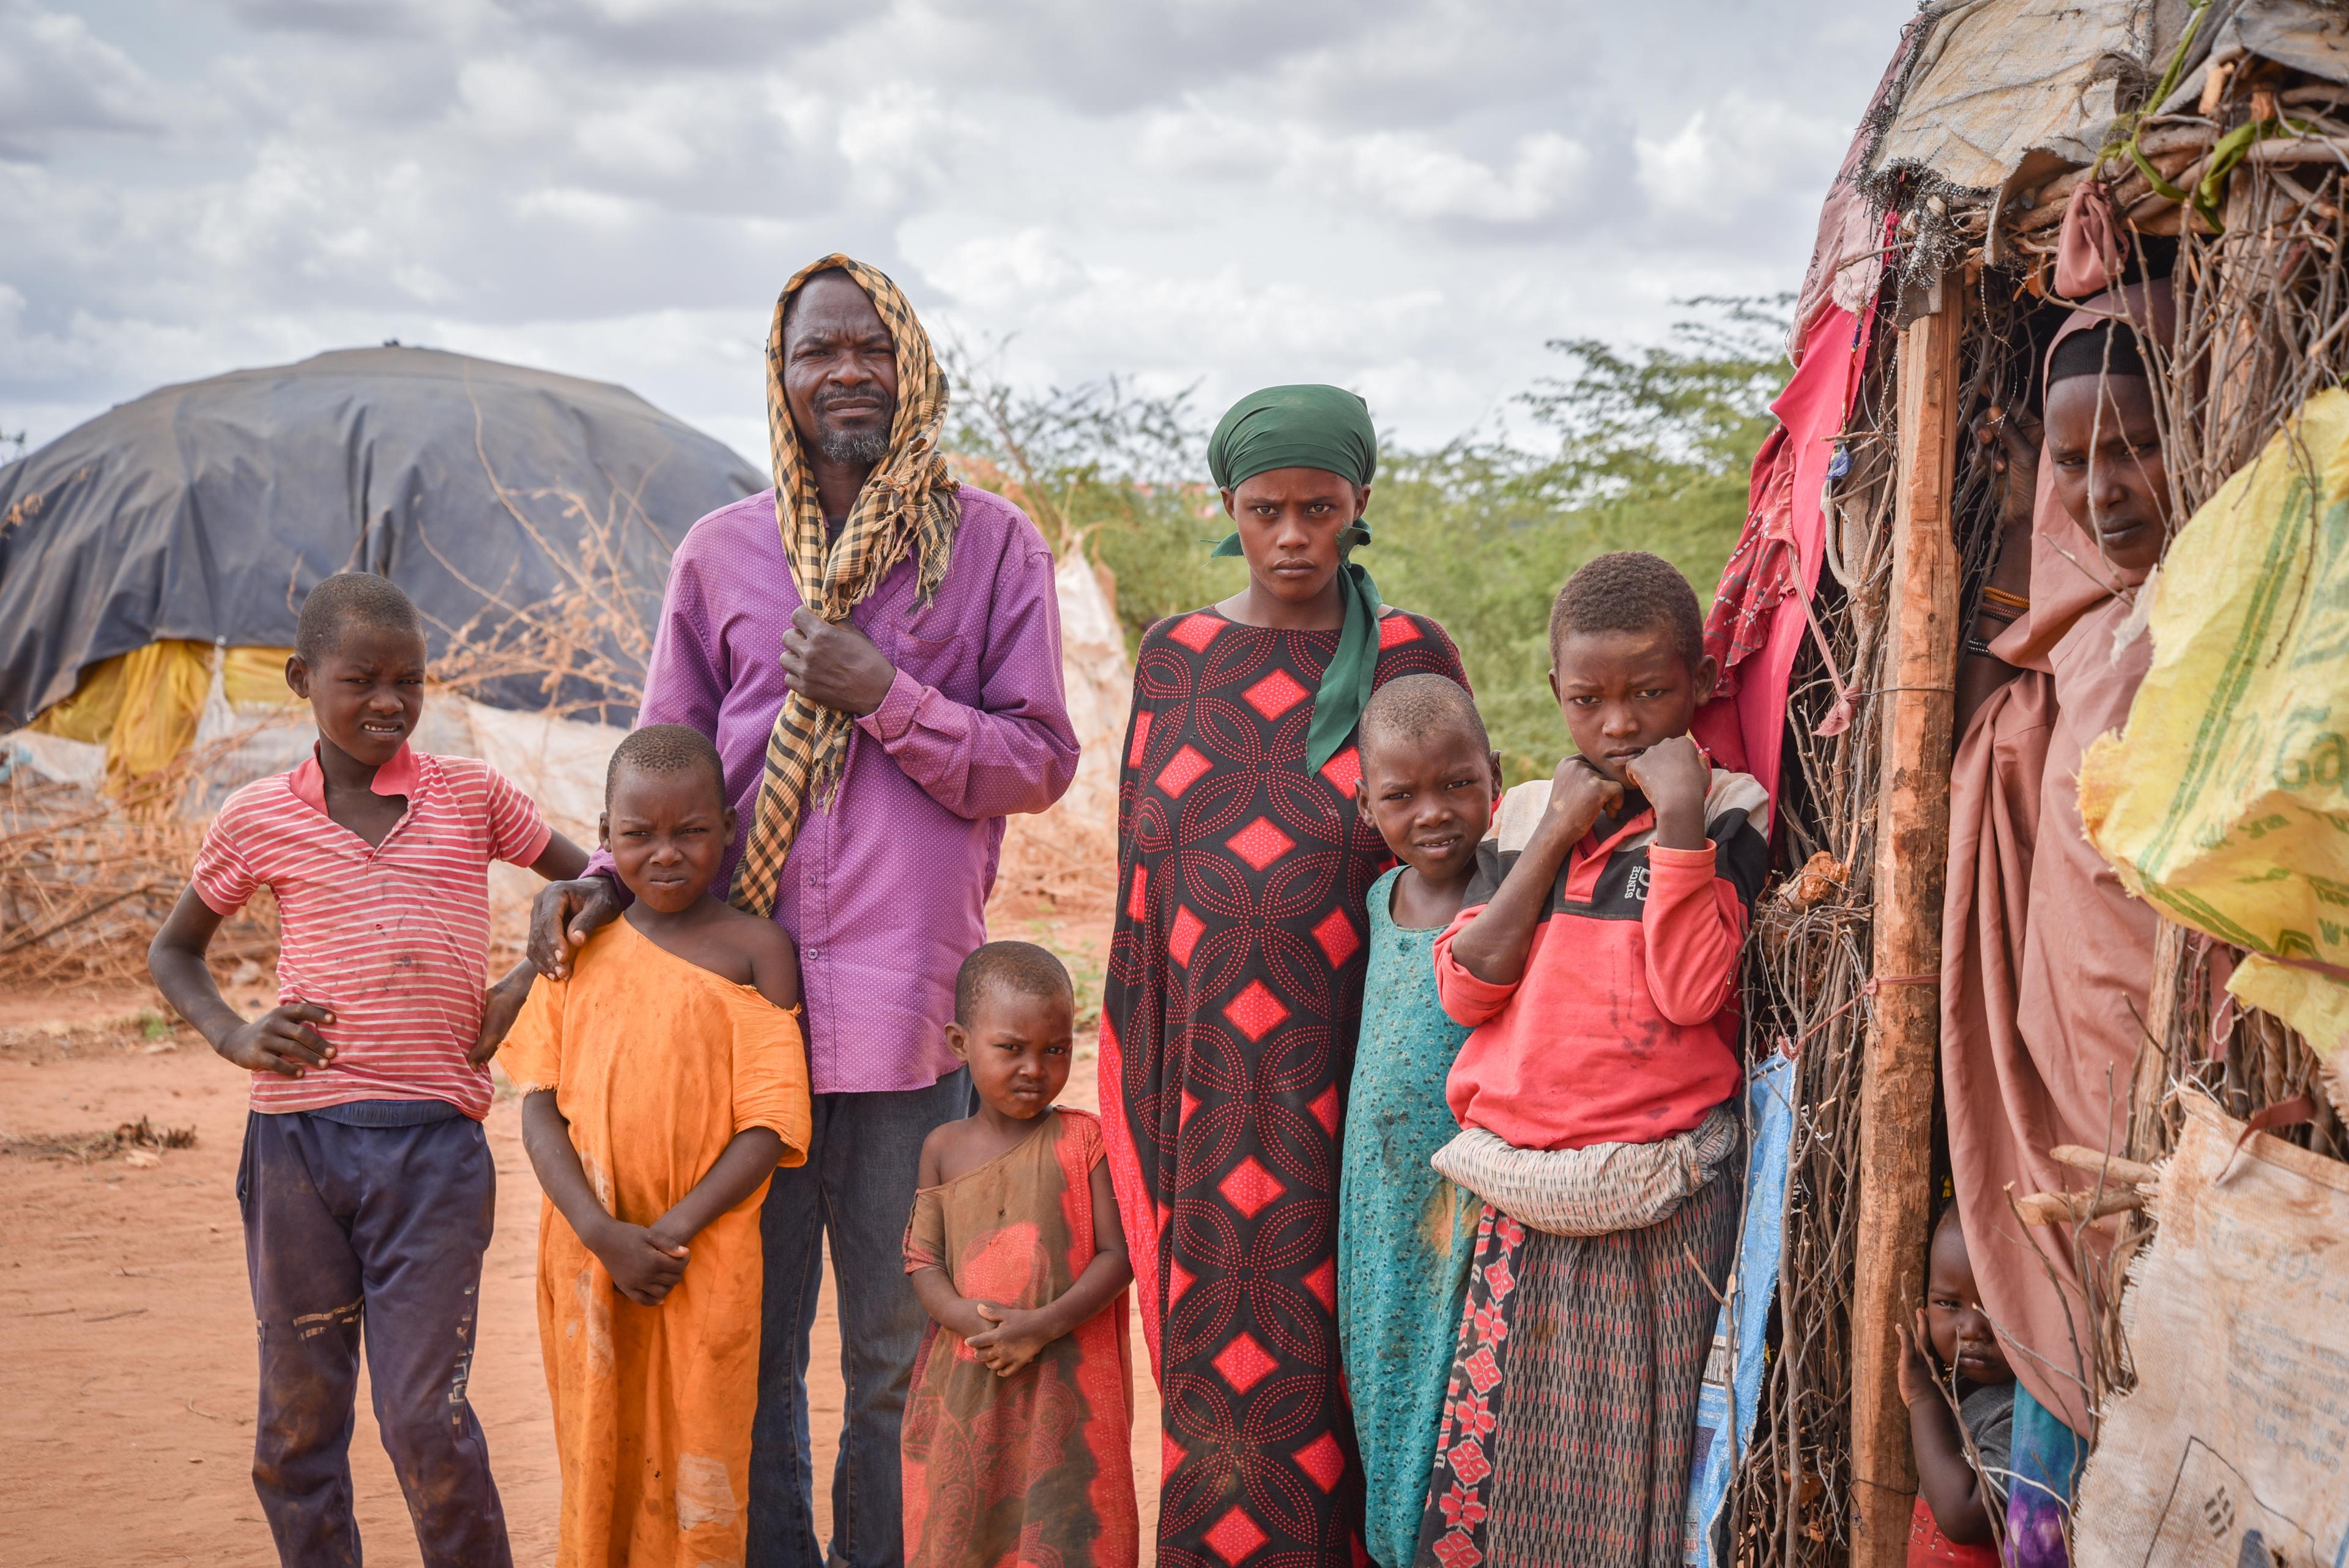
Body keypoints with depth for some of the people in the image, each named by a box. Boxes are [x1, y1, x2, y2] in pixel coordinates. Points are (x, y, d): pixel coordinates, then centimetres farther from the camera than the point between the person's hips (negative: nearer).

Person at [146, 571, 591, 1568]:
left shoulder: (472, 796, 4)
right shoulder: (256, 821, 6)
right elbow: (172, 951, 19)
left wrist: (525, 985, -1)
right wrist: (232, 1036, 1)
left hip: (434, 1147, -2)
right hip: (295, 1143, 2)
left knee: (427, 1421, -5)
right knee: (296, 1422, 8)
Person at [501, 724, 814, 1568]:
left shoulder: (756, 950, -5)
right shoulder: (579, 947, 4)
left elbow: (770, 1124, -9)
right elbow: (541, 1107, 0)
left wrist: (671, 1234, -16)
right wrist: (603, 1235, -13)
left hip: (707, 1256, -3)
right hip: (589, 1248, 3)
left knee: (700, 1461, 5)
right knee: (597, 1451, 15)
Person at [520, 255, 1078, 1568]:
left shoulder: (992, 544, 3)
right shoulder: (722, 554, 8)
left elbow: (1040, 765, -1)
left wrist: (886, 693, -12)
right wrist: (609, 876, -4)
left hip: (910, 1013, -2)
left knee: (899, 1358, 8)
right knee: (748, 1349, 10)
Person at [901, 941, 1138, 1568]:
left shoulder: (1083, 1141, -4)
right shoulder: (945, 1148, 6)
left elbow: (1118, 1255, -8)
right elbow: (923, 1259, 4)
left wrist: (1044, 1325, -18)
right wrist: (966, 1318, -15)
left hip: (1065, 1379, -3)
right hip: (963, 1384, 3)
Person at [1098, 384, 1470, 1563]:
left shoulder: (1413, 656, 2)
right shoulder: (1175, 657, 9)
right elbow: (1143, 875, 11)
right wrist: (1139, 1091, 7)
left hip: (1352, 1074, -2)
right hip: (1213, 1083, 2)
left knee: (1338, 1361, 1)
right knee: (1220, 1368, 4)